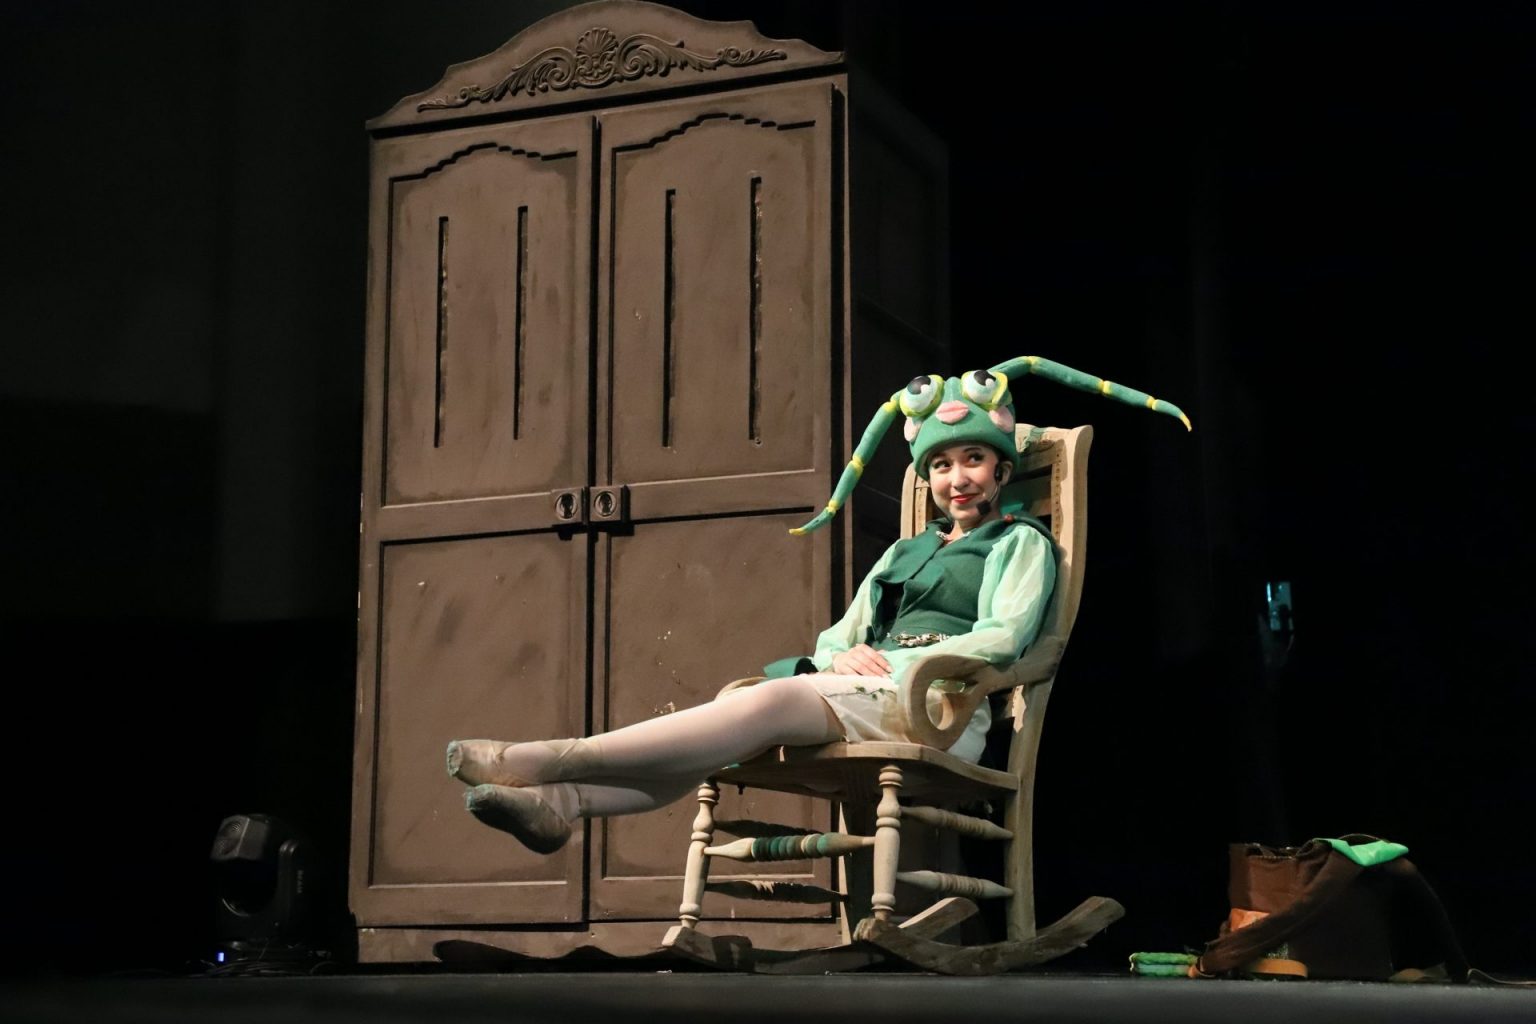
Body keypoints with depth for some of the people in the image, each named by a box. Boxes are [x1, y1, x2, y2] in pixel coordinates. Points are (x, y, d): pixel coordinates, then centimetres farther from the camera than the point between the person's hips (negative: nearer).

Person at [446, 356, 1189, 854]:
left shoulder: (1020, 543, 13)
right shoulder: (904, 551, 32)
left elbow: (1002, 637, -4)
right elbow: (839, 633, 24)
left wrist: (889, 662, -11)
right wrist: (844, 655, -2)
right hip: (863, 690, 7)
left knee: (774, 702, -32)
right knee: (742, 722, -25)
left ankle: (550, 760, -45)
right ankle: (561, 802, -47)